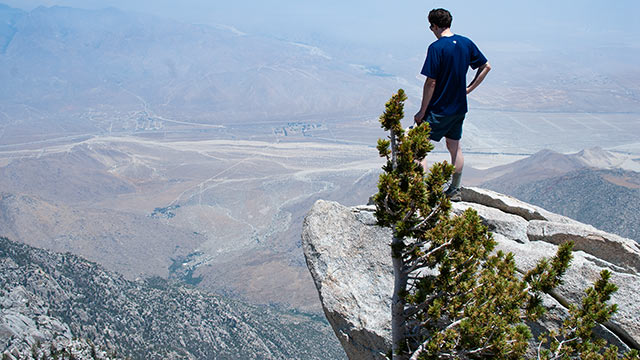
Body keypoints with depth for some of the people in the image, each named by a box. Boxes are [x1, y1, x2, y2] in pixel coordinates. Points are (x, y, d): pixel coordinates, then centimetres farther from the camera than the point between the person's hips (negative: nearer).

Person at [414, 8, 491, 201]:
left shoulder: (436, 48, -18)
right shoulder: (466, 43, 4)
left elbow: (431, 83, -19)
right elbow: (486, 67, 12)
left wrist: (422, 112, -12)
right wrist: (469, 88, 12)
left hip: (438, 110, -7)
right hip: (459, 108, 7)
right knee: (454, 147, 18)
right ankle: (455, 191, 27)